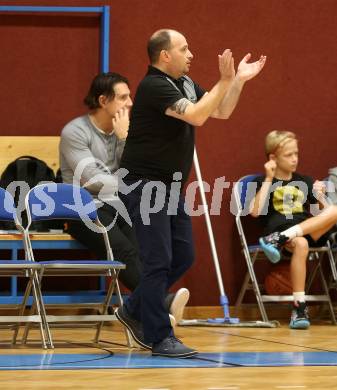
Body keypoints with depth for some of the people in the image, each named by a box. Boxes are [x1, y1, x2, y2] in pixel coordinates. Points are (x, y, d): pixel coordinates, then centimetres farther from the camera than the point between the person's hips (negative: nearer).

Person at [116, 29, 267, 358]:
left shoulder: (185, 83, 11)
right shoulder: (154, 86, -18)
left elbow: (221, 111, 16)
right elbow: (196, 116, -28)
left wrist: (239, 80, 4)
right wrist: (225, 81, -24)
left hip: (170, 186, 9)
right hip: (145, 185, -9)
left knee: (183, 257, 11)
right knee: (159, 260, -9)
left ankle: (134, 311, 25)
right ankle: (159, 338, -3)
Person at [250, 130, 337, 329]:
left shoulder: (305, 182, 23)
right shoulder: (264, 182, 11)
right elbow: (255, 211, -7)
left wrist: (320, 195, 1)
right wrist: (269, 179, -5)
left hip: (310, 231, 4)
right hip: (279, 227, -4)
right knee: (300, 244, -41)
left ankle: (279, 240, -35)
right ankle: (300, 307, -41)